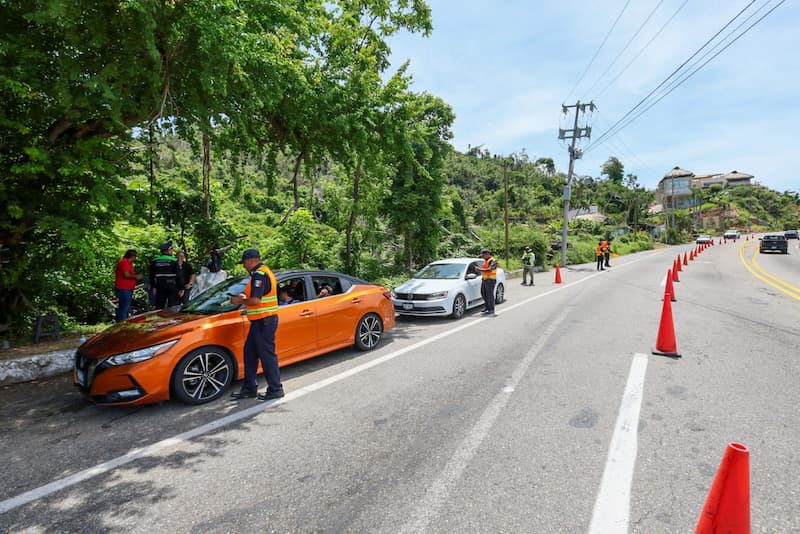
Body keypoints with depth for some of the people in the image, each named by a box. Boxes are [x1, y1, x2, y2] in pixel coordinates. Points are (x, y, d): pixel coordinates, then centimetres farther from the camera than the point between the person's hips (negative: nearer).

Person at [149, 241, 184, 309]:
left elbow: (151, 275, 12)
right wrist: (181, 288, -6)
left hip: (160, 287, 5)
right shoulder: (174, 261, -9)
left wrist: (153, 287, 22)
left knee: (159, 307, 13)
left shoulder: (155, 261, 5)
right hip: (172, 287, -4)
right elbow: (179, 275, -11)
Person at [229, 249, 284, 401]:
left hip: (263, 321, -11)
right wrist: (245, 297, 14)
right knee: (250, 353, 16)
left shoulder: (259, 274, -17)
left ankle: (275, 389, 9)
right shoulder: (265, 272, 17)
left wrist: (240, 301, -8)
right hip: (262, 320, 11)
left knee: (267, 355, -2)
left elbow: (255, 300, -25)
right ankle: (249, 388, 25)